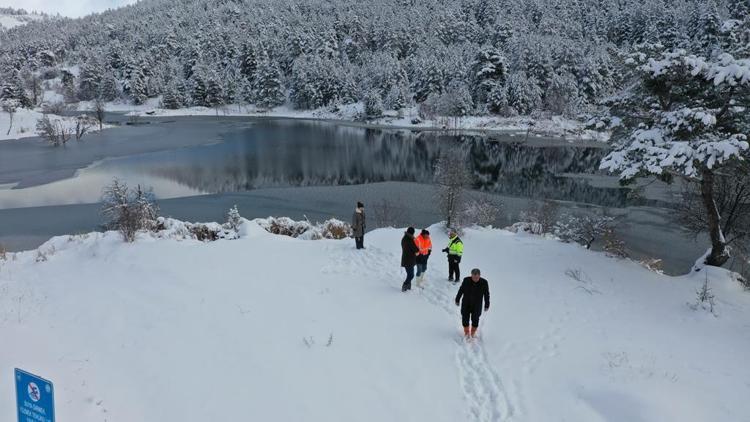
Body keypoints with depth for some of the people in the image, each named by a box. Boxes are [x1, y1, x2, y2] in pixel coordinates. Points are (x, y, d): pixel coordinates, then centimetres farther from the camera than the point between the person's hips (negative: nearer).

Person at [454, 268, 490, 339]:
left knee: (475, 320, 7)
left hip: (477, 305, 0)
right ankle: (466, 332, 29)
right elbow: (461, 290, -3)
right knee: (465, 319, 6)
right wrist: (457, 300, 6)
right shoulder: (466, 280, -17)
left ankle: (473, 333, 33)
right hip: (466, 304, 0)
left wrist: (487, 305, 1)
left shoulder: (484, 283, -18)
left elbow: (486, 294, -5)